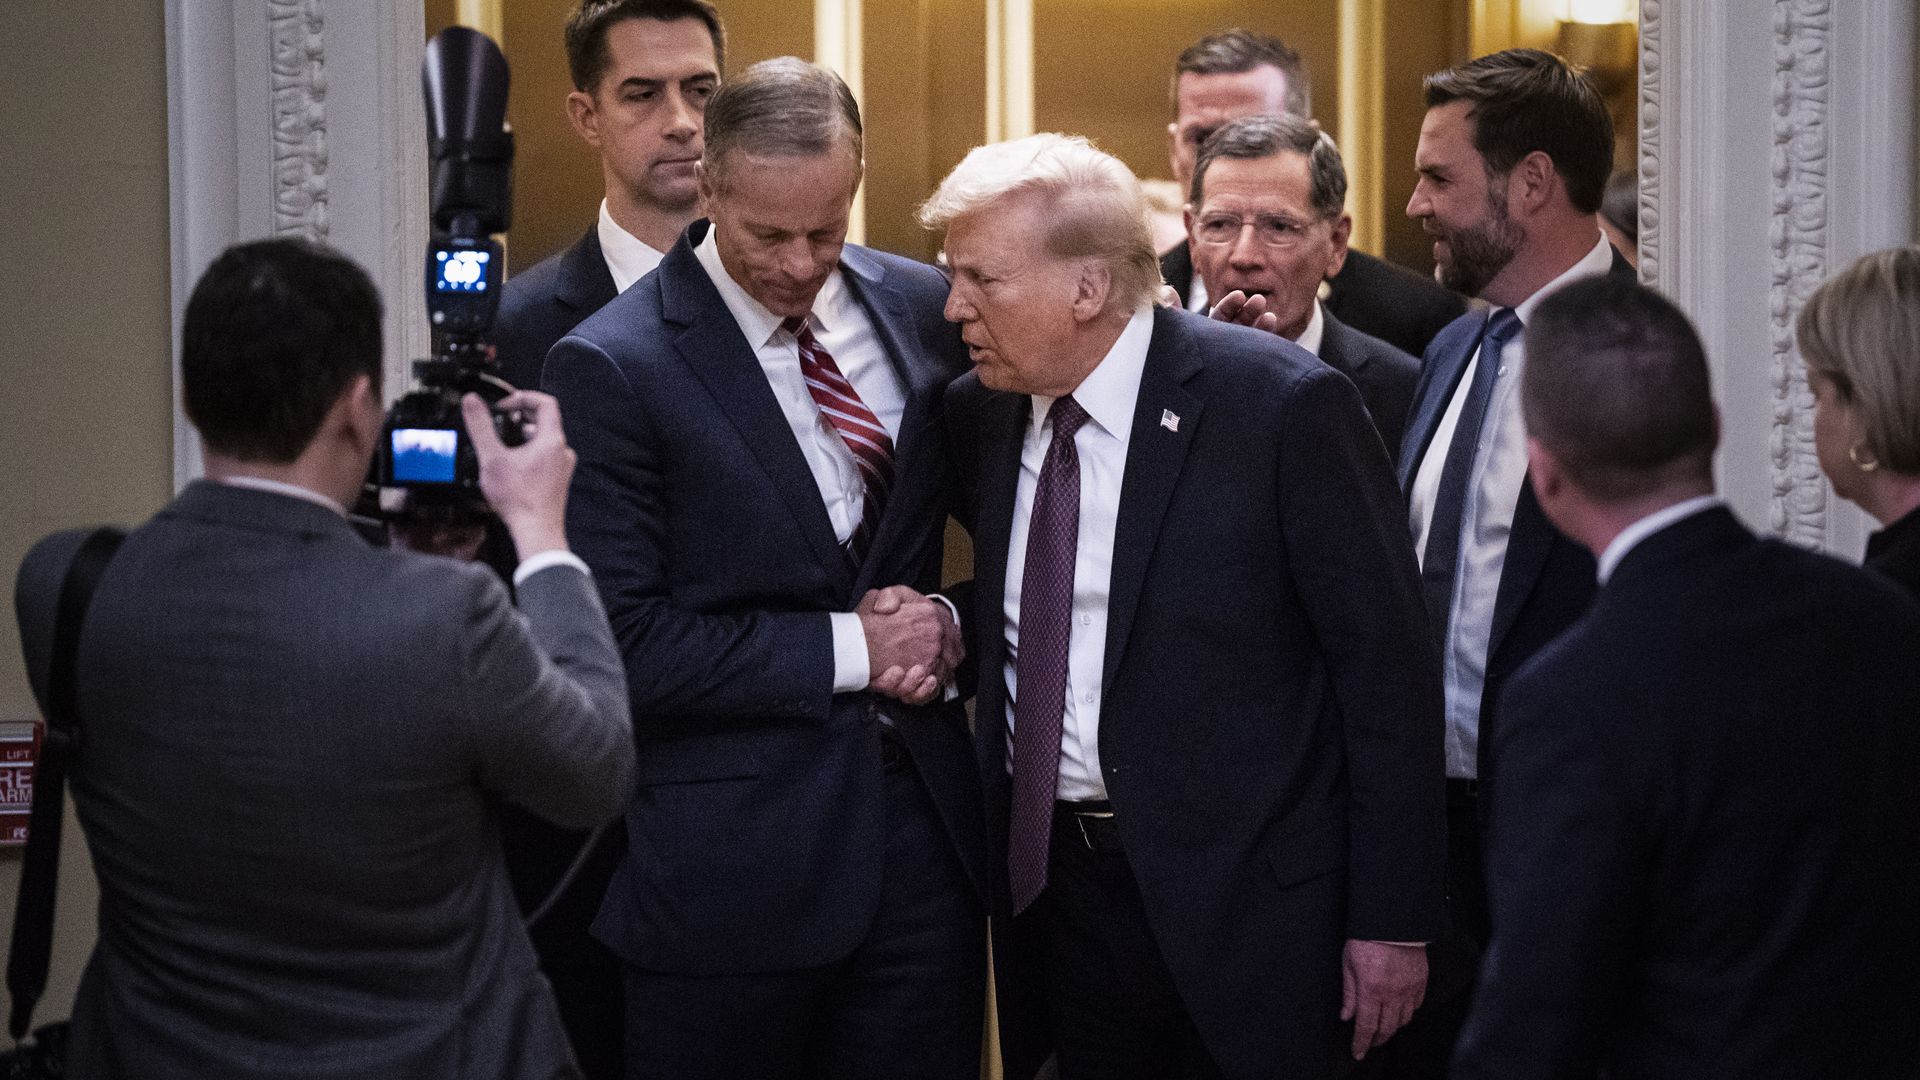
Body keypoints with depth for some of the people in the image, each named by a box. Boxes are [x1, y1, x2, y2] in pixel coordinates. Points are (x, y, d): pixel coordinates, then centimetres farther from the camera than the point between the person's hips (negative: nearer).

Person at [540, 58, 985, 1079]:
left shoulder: (921, 307, 4)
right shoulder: (610, 367, -11)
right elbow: (623, 643, -14)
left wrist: (947, 621, -5)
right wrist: (849, 648, -13)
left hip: (922, 823, 5)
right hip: (733, 863, -4)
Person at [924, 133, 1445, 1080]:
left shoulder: (1282, 405, -13)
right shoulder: (978, 414, 5)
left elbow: (1386, 663, -11)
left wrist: (1393, 919, -12)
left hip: (1247, 897, -5)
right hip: (1058, 886, 5)